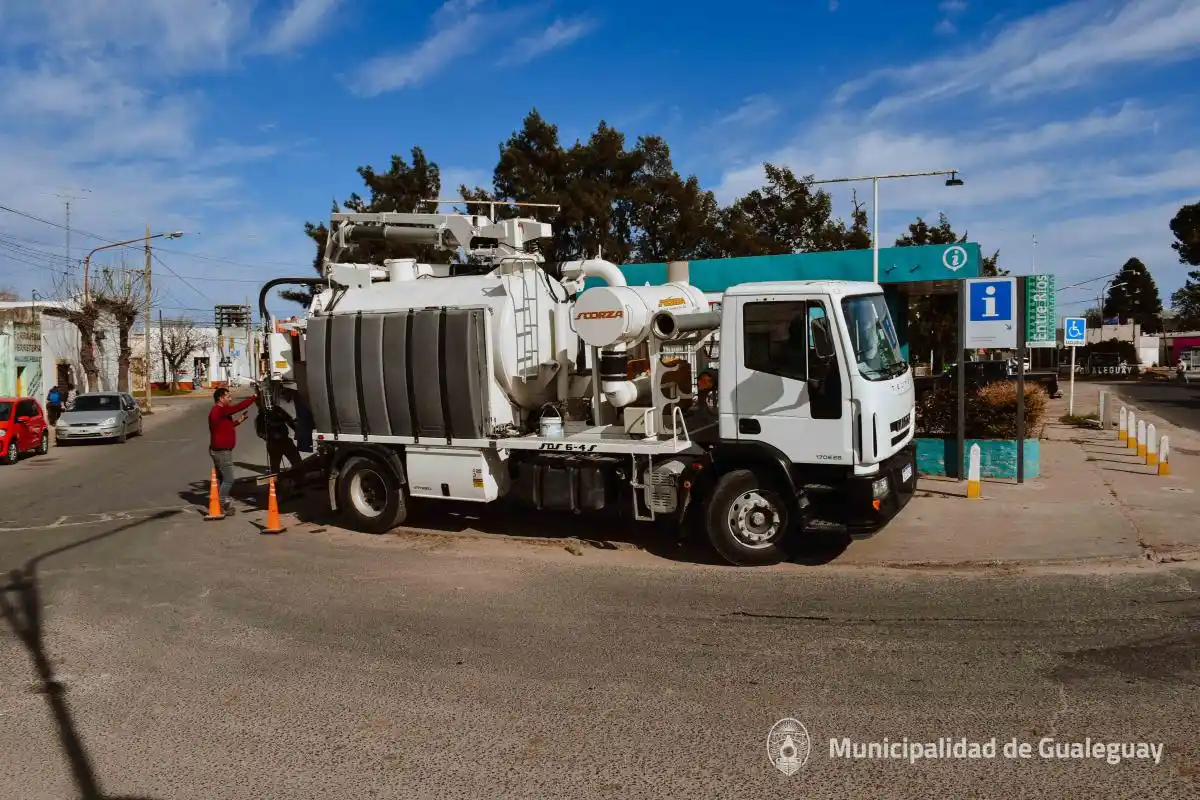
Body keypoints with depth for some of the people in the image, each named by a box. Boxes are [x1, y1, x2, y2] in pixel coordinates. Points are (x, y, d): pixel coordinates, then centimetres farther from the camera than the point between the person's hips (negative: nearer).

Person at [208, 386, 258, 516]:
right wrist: (254, 396, -19)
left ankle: (223, 504, 21)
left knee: (223, 478, 15)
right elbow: (239, 407, -25)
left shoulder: (218, 411, 15)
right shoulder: (220, 410, -18)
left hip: (219, 450, 11)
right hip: (222, 451, -11)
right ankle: (221, 505, -4)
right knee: (228, 479, -8)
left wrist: (238, 421, 16)